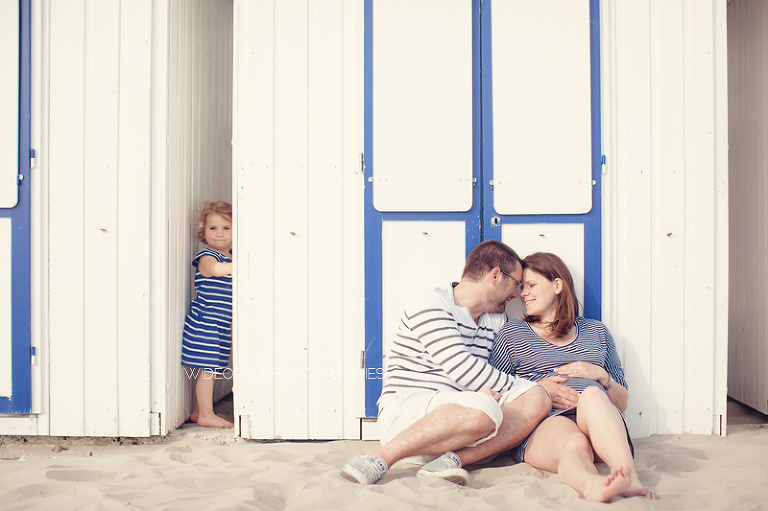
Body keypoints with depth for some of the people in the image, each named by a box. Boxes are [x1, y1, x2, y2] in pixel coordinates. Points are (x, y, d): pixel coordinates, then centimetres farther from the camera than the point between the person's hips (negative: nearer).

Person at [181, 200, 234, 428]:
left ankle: (198, 411, 23)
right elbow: (215, 269, -37)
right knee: (208, 370, -7)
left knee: (216, 371, 12)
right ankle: (206, 415, 2)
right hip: (204, 323, -9)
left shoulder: (231, 257, 14)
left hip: (223, 326, 9)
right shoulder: (206, 257, -12)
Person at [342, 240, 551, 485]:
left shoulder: (498, 320, 19)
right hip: (404, 411, -7)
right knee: (484, 410, -36)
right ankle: (381, 457, -25)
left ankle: (453, 459, -26)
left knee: (536, 400, -13)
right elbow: (461, 369, -17)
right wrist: (514, 387, -9)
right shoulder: (431, 307, -6)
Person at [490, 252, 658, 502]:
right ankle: (589, 483, -71)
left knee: (592, 394, -35)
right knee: (574, 443, -38)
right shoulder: (511, 334, 20)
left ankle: (631, 481, -54)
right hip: (542, 425, -2)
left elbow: (622, 403, 24)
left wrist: (601, 375, 3)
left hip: (600, 421, 2)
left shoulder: (596, 332, 26)